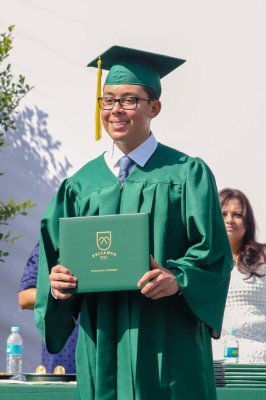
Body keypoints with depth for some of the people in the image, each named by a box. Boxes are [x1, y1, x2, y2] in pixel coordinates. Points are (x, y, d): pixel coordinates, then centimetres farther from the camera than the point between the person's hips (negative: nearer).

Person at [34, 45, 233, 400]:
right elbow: (56, 255, 10)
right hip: (101, 344, 3)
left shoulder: (187, 174, 1)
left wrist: (178, 278, -23)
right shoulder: (81, 184, 11)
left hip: (167, 343, -3)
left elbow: (215, 253, -5)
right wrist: (57, 279, -12)